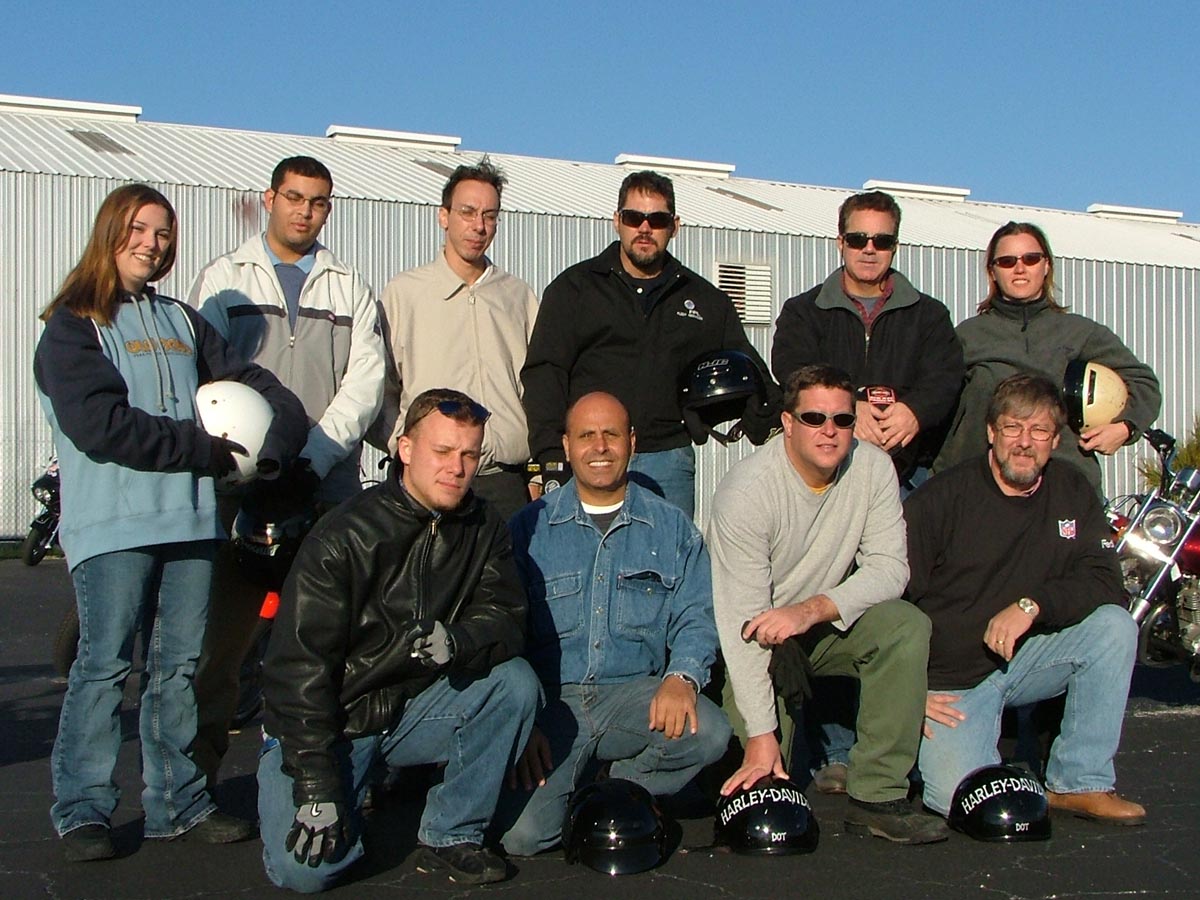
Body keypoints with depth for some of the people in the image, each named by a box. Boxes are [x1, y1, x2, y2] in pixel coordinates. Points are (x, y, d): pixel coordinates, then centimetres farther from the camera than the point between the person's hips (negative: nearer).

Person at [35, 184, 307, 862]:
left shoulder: (182, 322, 22)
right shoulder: (73, 324, 2)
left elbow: (251, 383, 16)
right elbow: (100, 425, -11)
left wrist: (274, 442, -5)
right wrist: (206, 449, -11)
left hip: (191, 517, 6)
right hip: (112, 524, -5)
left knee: (181, 664, 8)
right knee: (106, 664, -5)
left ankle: (179, 802, 15)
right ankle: (83, 810, 4)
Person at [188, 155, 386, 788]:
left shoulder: (349, 289, 16)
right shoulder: (223, 280, 12)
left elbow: (365, 381, 4)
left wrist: (311, 460, -11)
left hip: (330, 489, 2)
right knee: (222, 632, -4)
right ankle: (196, 774, 5)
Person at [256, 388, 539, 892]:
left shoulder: (483, 530, -2)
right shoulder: (343, 539, -17)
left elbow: (506, 619, -8)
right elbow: (297, 666, -17)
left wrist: (457, 642, -33)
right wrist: (316, 787, -22)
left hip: (414, 708, 4)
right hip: (330, 722, -4)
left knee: (516, 683, -20)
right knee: (305, 868, -21)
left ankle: (451, 836, -7)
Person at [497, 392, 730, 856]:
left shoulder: (672, 528, 12)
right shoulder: (529, 528, 7)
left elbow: (696, 618, 7)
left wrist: (681, 677, -16)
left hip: (636, 695, 2)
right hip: (551, 701, -2)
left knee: (707, 733, -30)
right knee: (520, 834, -24)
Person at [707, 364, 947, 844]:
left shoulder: (873, 467, -12)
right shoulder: (745, 491, -26)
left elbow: (889, 568, -14)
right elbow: (742, 621, -29)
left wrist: (811, 609, -33)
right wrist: (761, 737, -33)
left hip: (826, 623, 4)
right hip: (756, 637, -3)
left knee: (907, 626, -22)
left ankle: (877, 796, -20)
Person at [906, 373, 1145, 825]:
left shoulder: (1071, 491, 3)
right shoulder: (942, 497, -10)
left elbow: (1105, 583, -5)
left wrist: (1032, 605, -22)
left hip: (1026, 657, 4)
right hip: (951, 679, -4)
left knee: (1114, 625, -20)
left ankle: (1080, 782, -10)